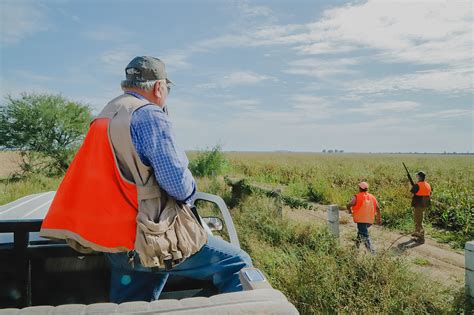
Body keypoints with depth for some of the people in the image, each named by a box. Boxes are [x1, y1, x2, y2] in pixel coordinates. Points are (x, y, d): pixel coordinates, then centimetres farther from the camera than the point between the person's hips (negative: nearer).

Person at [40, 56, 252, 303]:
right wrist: (190, 194, 3)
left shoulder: (103, 118, 16)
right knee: (238, 265, -4)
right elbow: (177, 181, -19)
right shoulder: (149, 115, -12)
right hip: (152, 240, -9)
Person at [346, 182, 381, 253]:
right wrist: (379, 218, 16)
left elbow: (349, 205, -18)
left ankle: (372, 251, -14)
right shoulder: (372, 197, 11)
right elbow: (378, 208, 9)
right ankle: (356, 246, 36)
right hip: (370, 220, 7)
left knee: (364, 235, -5)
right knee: (361, 231, 28)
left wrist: (350, 210, 3)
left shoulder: (357, 197, -6)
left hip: (361, 219, -7)